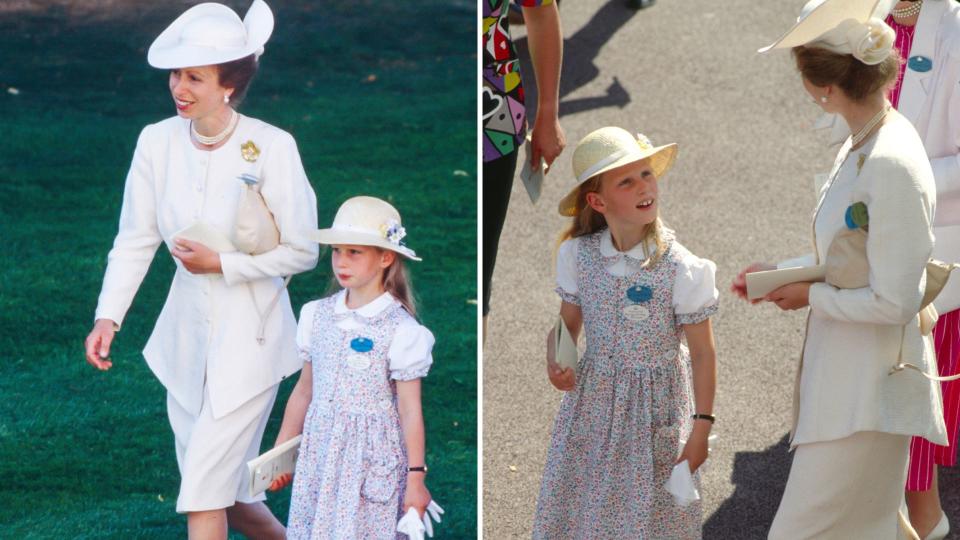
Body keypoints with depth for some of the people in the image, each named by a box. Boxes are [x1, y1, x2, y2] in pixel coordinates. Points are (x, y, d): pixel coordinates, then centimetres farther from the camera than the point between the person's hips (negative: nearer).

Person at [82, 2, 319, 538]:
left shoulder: (272, 147, -16)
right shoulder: (158, 141, -3)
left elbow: (303, 251, -9)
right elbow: (135, 241, 1)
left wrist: (222, 264, -17)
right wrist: (108, 317, -10)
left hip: (249, 338, -5)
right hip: (187, 332, 5)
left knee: (204, 490, -8)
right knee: (224, 491, 14)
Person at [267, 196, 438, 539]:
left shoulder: (401, 330, -11)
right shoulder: (318, 316, 4)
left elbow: (410, 410, -8)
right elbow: (304, 391, 13)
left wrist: (415, 478, -7)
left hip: (371, 459, -5)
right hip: (319, 454, 5)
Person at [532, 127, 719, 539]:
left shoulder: (679, 268, -18)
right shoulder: (579, 256, -8)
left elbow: (702, 353, -10)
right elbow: (568, 323, 6)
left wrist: (701, 427, -9)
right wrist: (555, 362, -15)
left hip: (655, 408, -3)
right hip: (593, 402, 3)